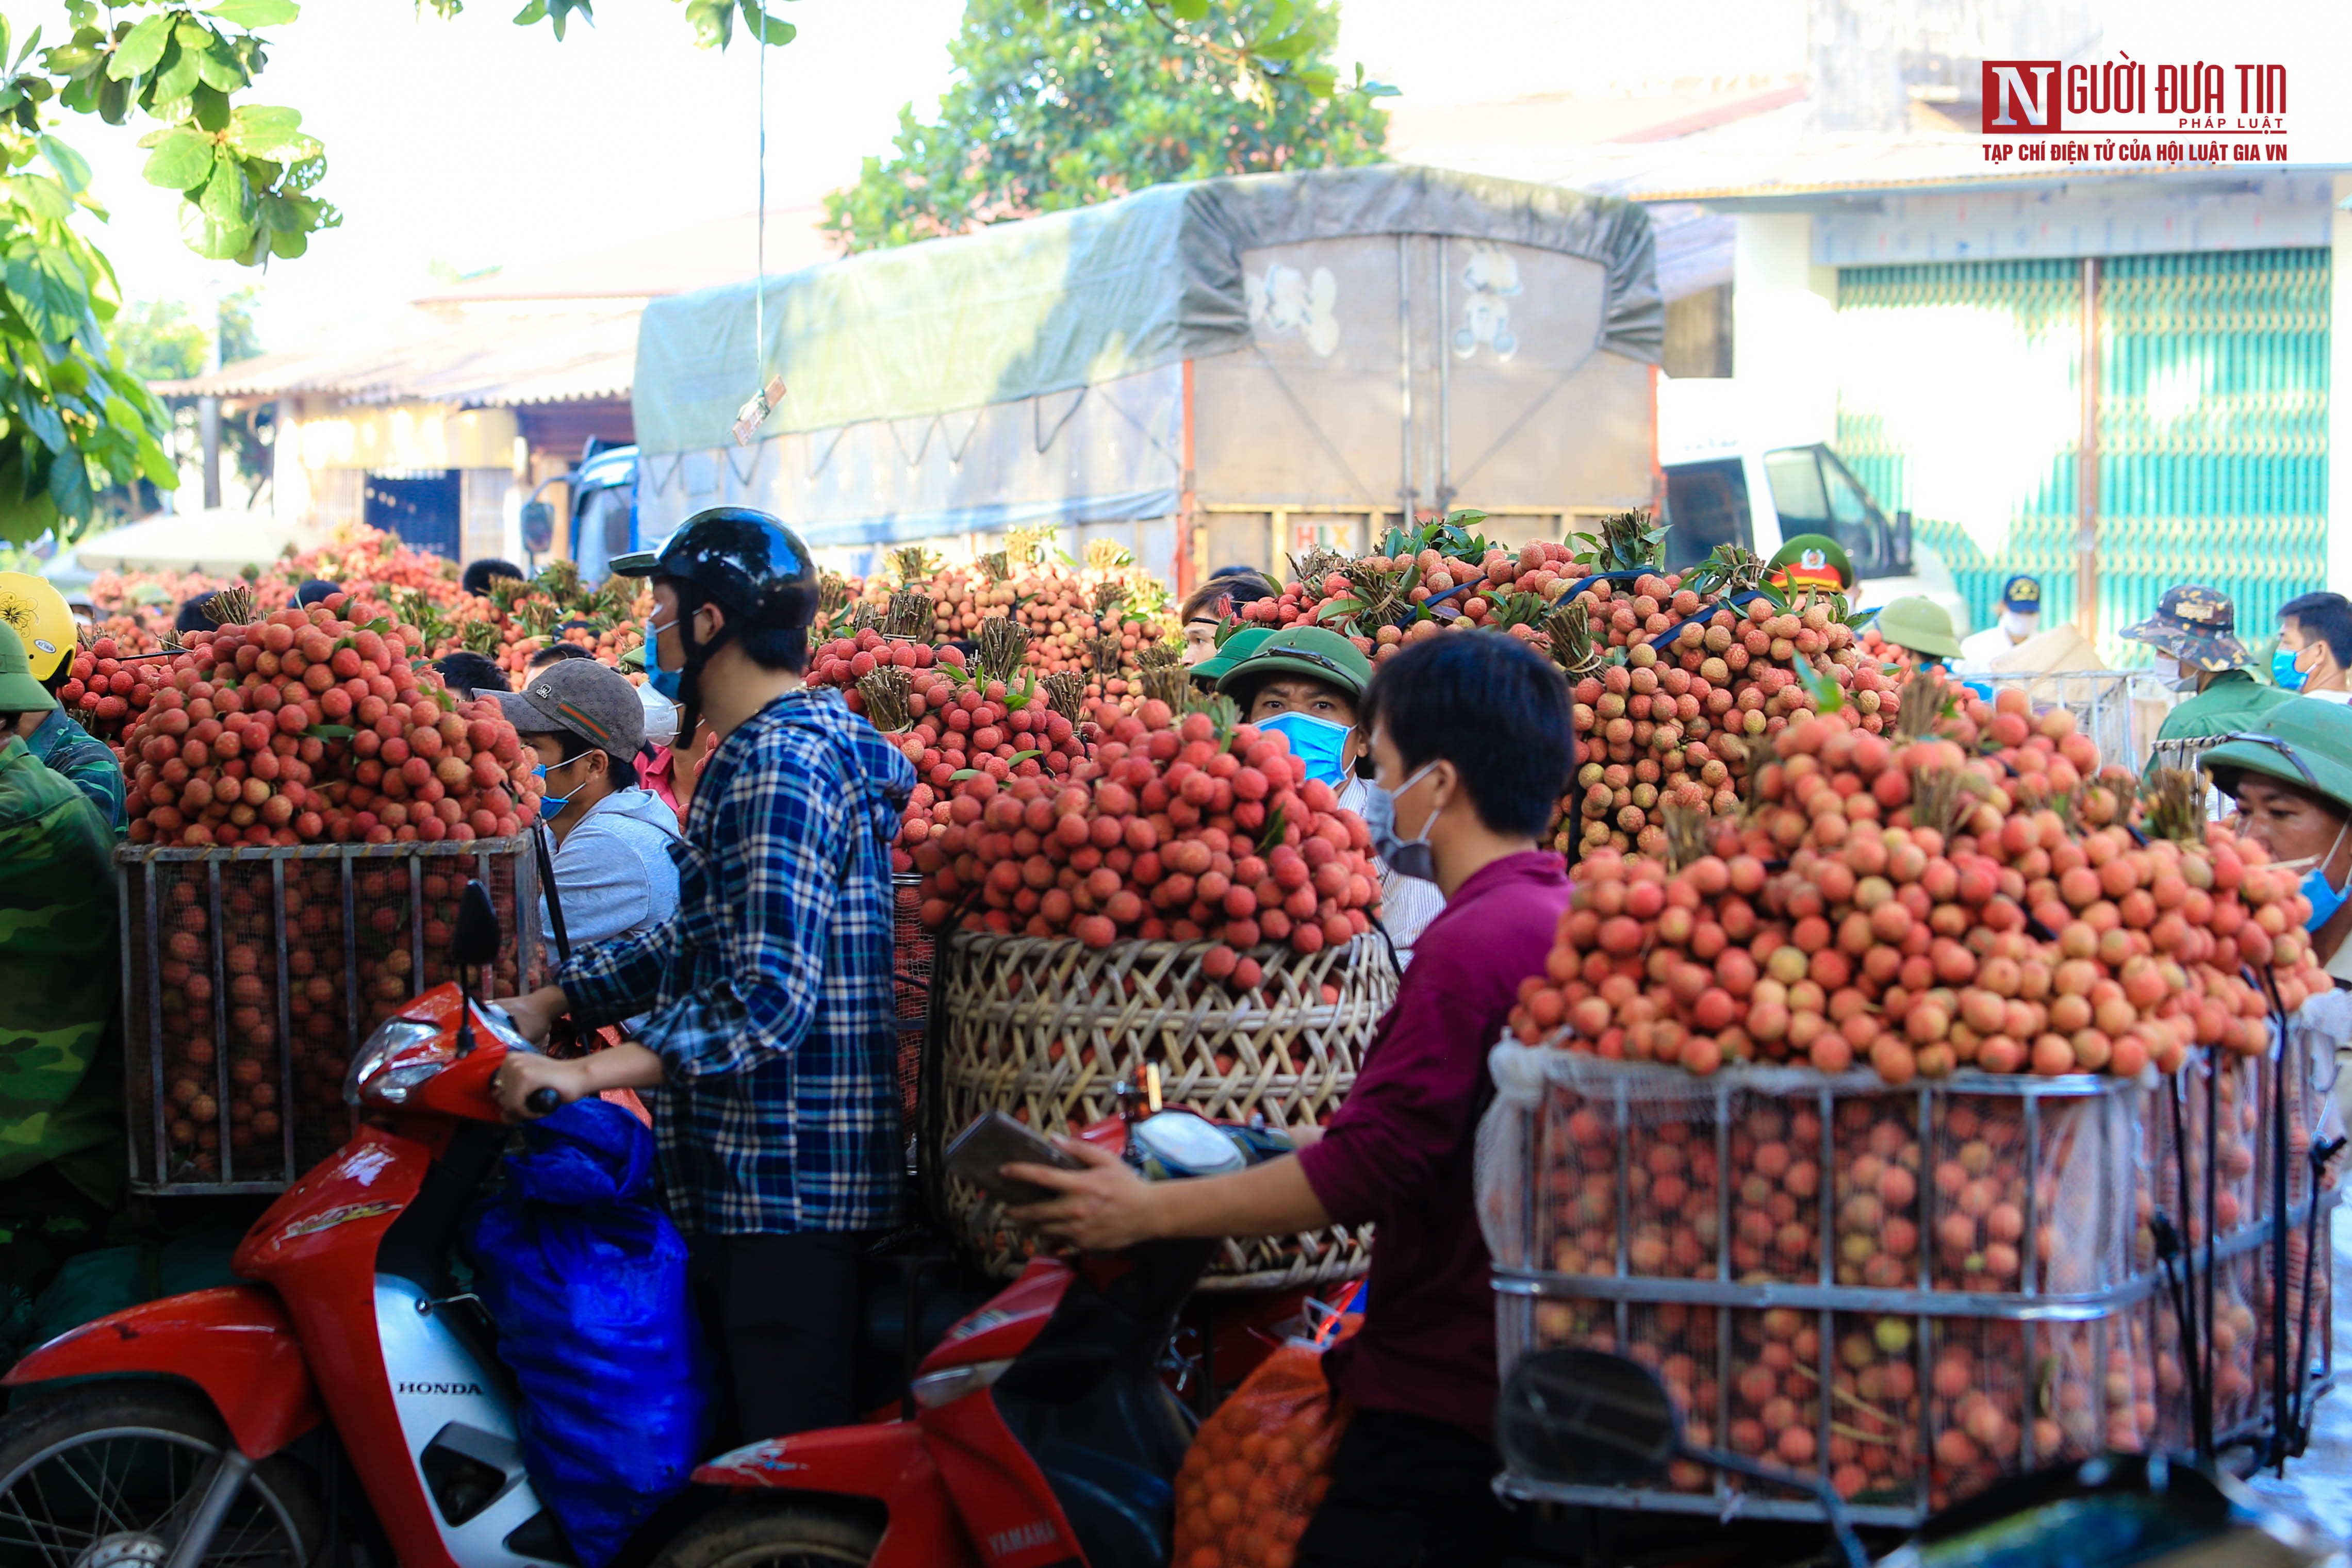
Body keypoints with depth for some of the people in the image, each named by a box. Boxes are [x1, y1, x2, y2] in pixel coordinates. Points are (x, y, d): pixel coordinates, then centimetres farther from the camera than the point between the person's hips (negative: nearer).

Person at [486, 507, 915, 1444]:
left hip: (787, 1183, -11)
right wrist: (551, 1002, 16)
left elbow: (769, 995, -27)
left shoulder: (781, 768, -18)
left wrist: (589, 1072, -30)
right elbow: (705, 938, 23)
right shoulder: (768, 749, 17)